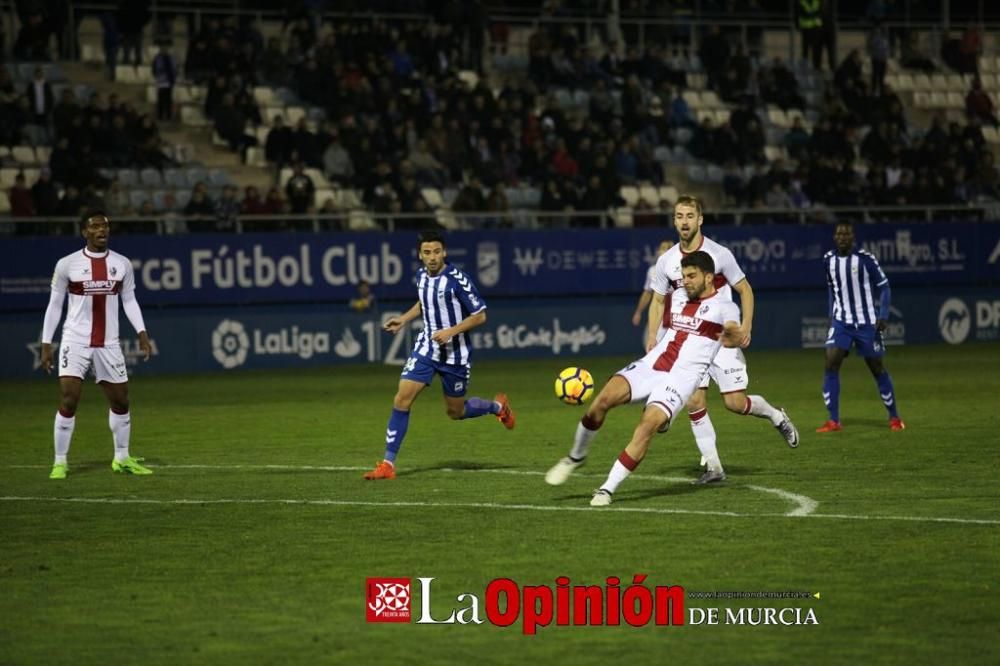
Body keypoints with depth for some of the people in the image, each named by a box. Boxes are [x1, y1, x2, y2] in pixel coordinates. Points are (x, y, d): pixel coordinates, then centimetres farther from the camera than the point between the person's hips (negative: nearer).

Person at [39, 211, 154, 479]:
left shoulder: (122, 264, 4)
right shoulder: (67, 264, -5)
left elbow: (129, 300, 12)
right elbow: (54, 305, 2)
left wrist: (141, 332, -1)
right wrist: (46, 343, -1)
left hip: (108, 344, 3)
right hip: (75, 341, -3)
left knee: (120, 401, 11)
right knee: (68, 401, -12)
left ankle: (122, 458, 28)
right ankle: (60, 462, -2)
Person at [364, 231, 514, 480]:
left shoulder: (457, 280, -18)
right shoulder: (421, 276, 0)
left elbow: (480, 316, -14)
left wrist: (451, 331, -23)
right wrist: (404, 319, 11)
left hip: (455, 353, -4)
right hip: (426, 348, 4)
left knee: (456, 412, 10)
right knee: (402, 399, -12)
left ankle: (497, 406, 42)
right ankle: (388, 464, -8)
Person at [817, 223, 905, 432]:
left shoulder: (865, 259, -12)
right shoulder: (829, 260, 1)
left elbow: (883, 285, -5)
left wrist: (883, 316, -12)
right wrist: (832, 312, 13)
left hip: (866, 322, -3)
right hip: (841, 322, 3)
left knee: (877, 368, 5)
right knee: (831, 364, -13)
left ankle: (894, 417, 22)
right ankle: (833, 421, -10)